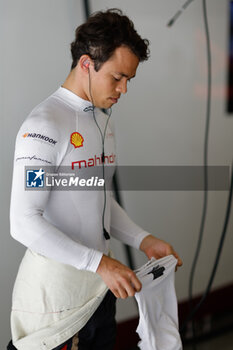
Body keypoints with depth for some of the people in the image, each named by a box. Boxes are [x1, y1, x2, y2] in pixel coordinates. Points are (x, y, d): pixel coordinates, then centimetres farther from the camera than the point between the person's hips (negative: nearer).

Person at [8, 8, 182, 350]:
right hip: (56, 289, -8)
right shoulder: (44, 125, -18)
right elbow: (24, 223, -24)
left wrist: (143, 240, 6)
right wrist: (100, 262, -26)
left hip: (100, 284, 8)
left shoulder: (103, 121, 11)